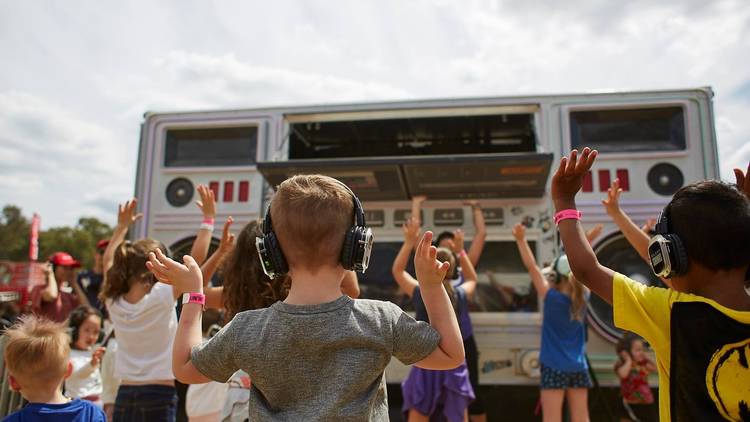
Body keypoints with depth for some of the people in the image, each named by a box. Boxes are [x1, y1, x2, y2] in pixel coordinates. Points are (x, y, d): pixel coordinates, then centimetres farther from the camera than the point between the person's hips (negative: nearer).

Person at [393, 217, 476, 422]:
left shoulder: (421, 293, -10)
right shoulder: (460, 295, -3)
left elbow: (397, 270, 5)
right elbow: (472, 279, 20)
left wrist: (409, 242, 3)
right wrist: (461, 251, 19)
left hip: (426, 367, -2)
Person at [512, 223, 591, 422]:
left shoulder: (551, 297, -11)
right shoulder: (581, 298, 1)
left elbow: (532, 266, -15)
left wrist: (521, 240, -17)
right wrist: (585, 244, 25)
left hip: (554, 368, -5)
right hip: (578, 368, 5)